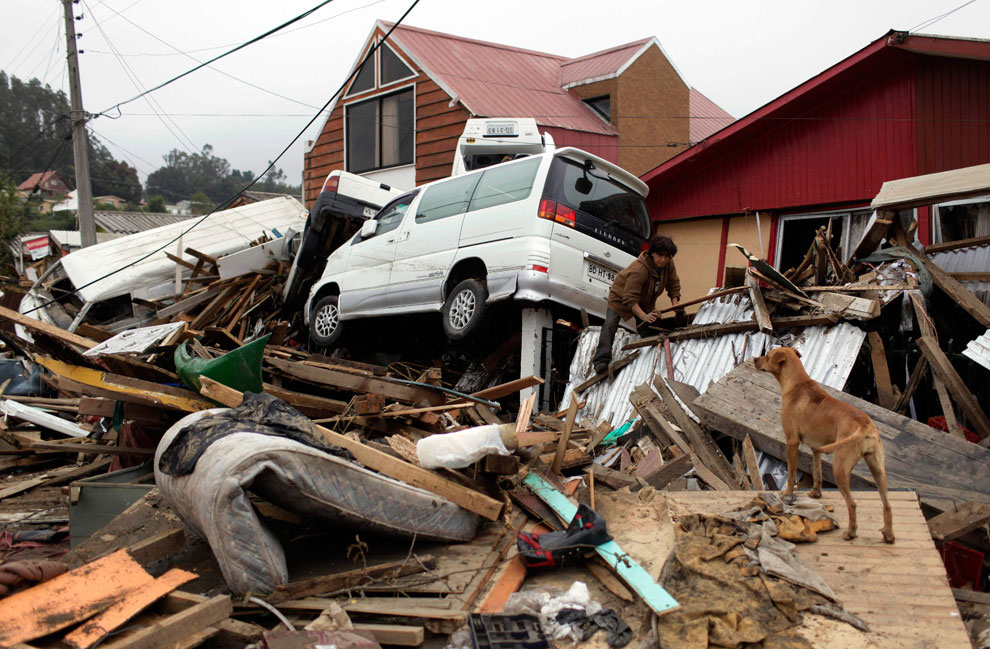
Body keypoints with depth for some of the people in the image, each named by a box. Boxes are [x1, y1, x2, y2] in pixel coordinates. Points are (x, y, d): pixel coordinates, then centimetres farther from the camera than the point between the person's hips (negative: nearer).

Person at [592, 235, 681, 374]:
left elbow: (674, 284, -3)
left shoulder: (668, 264, -17)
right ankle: (601, 361, -31)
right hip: (621, 296, -7)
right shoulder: (639, 269, -39)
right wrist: (644, 317, -51)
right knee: (610, 325, -23)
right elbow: (630, 299, -41)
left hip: (645, 301, 7)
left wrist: (675, 304, -19)